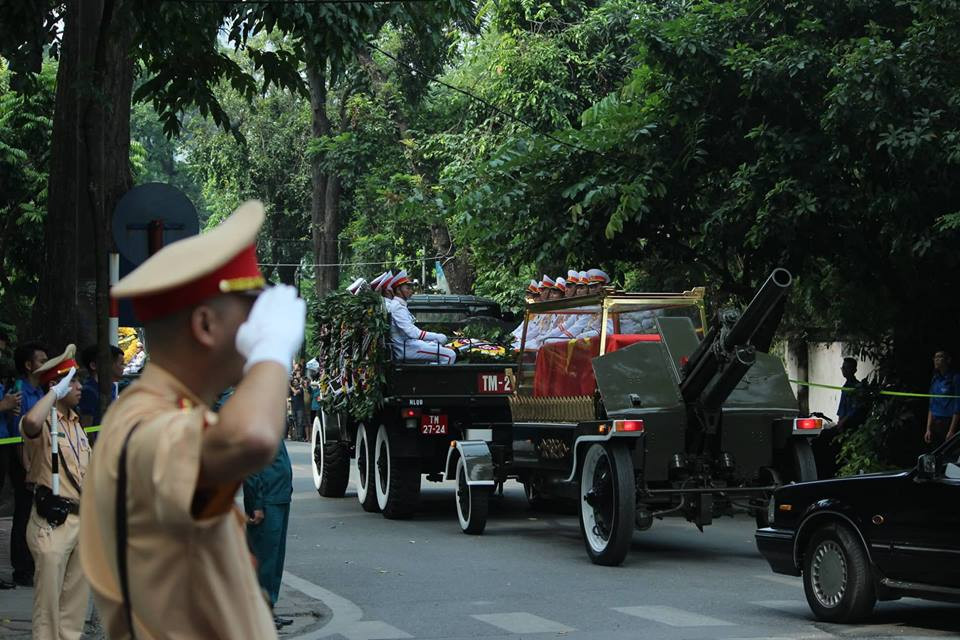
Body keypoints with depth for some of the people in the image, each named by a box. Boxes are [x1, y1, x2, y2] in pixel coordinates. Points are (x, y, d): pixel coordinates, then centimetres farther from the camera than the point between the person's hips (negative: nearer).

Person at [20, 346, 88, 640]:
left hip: (82, 518, 8)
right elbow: (31, 423, -39)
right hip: (52, 523, -8)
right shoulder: (44, 421, -11)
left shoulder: (75, 422, 14)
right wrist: (55, 393, -25)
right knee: (49, 598, 0)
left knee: (77, 596, 15)